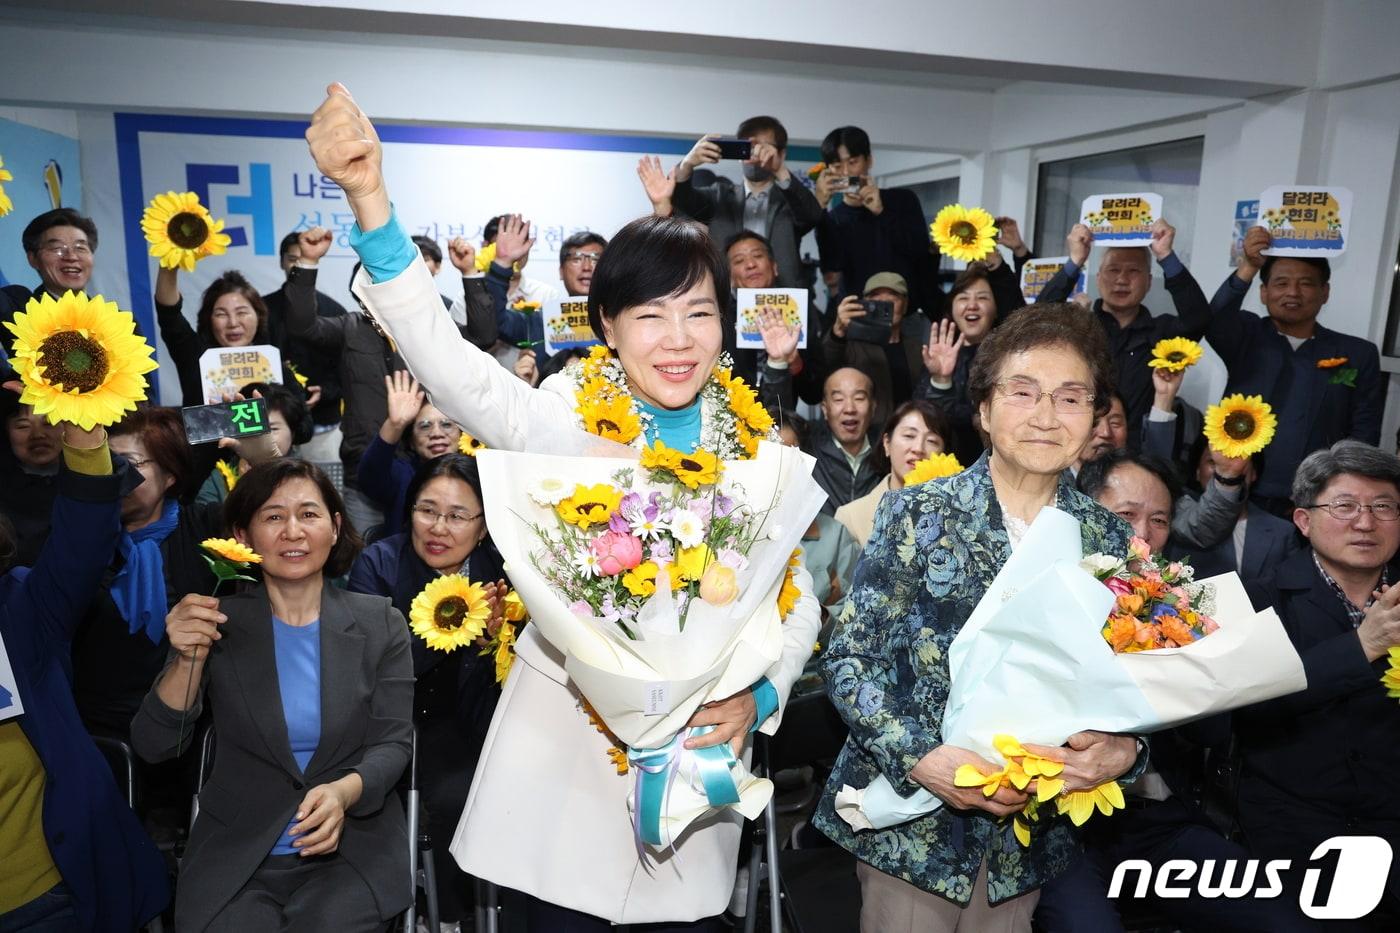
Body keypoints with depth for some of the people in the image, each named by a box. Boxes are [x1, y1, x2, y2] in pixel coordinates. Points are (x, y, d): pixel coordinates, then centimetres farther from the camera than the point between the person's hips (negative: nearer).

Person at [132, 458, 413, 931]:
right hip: (234, 857, 1)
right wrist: (189, 660, -21)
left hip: (351, 850, 0)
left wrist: (345, 791, -25)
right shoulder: (217, 622, -1)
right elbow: (154, 746, -4)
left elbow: (393, 742, -4)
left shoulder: (380, 624, -1)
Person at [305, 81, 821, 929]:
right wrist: (370, 201, -38)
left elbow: (796, 598, 2)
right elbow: (445, 360, -26)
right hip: (564, 744, -2)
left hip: (694, 749, 2)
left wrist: (758, 694, -15)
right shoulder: (565, 420, -10)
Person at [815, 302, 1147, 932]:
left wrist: (1124, 750, -16)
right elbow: (849, 658, -10)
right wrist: (921, 756, -23)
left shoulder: (1106, 538, -1)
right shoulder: (916, 514, -10)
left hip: (1028, 838, 3)